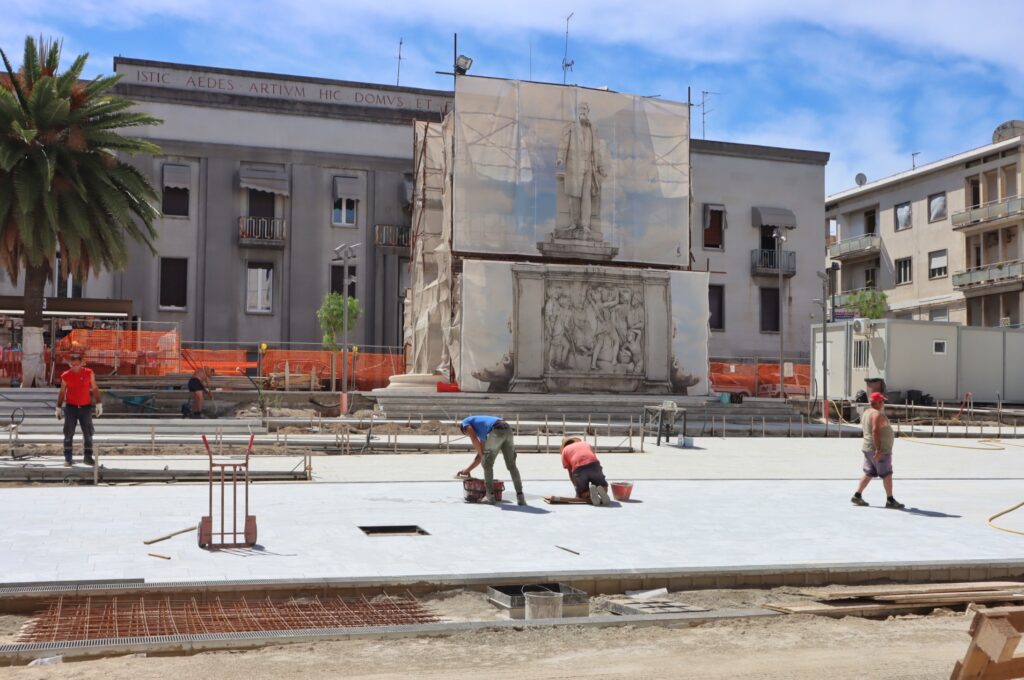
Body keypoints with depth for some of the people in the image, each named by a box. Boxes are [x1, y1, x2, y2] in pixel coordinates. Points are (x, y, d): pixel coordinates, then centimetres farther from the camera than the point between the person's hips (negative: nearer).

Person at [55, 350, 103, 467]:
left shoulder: (89, 373, -2)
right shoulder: (66, 376, -2)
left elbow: (94, 389, 4)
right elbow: (62, 392, 6)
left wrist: (99, 404, 0)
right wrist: (59, 408, 7)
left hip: (86, 407, 0)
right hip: (70, 407, 0)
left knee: (88, 434, 3)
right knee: (68, 434, 0)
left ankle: (88, 457, 13)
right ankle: (68, 458, 6)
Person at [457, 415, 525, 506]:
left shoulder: (465, 422, 24)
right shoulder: (482, 434, 42)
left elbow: (474, 440, 6)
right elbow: (480, 456, 43)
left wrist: (481, 454, 17)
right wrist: (467, 470, 48)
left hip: (496, 431, -7)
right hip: (507, 430, 7)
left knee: (488, 464, 11)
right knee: (511, 465, 14)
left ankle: (490, 495, 12)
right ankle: (520, 496, 6)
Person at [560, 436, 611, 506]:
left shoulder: (565, 450, 26)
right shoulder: (586, 444, 35)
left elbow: (570, 472, 22)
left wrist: (577, 488, 28)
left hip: (579, 469, -2)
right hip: (593, 464, 2)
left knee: (582, 494, 18)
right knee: (604, 488, 22)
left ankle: (590, 492, -17)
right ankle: (601, 491, -14)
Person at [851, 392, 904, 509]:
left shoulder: (866, 413, 13)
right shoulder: (877, 414, -17)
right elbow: (875, 431, -28)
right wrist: (878, 449, -30)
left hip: (868, 449, 10)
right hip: (880, 450, -9)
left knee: (869, 473, 13)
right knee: (887, 474, -2)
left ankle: (857, 496, 12)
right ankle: (890, 500, 1)